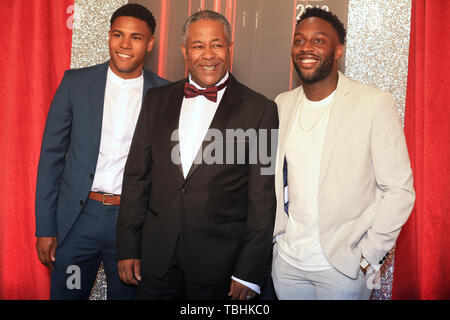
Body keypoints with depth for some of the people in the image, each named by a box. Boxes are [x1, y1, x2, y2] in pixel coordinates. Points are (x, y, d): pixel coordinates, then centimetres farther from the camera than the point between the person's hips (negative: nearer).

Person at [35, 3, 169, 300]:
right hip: (78, 218, 1)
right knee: (65, 293, 12)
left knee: (127, 293, 14)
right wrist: (45, 228, -1)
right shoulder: (76, 83, 0)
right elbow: (52, 155, 2)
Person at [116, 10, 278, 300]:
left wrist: (249, 272, -8)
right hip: (156, 255, 3)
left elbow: (262, 199, -7)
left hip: (219, 263, -3)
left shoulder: (259, 110, -7)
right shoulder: (157, 100, 5)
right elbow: (137, 176, 7)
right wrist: (128, 248, 4)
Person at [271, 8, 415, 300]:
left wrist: (368, 257, -13)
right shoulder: (282, 104, 5)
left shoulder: (375, 104, -10)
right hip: (286, 260, 4)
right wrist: (276, 238, 5)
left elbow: (400, 190, -10)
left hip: (343, 266, -4)